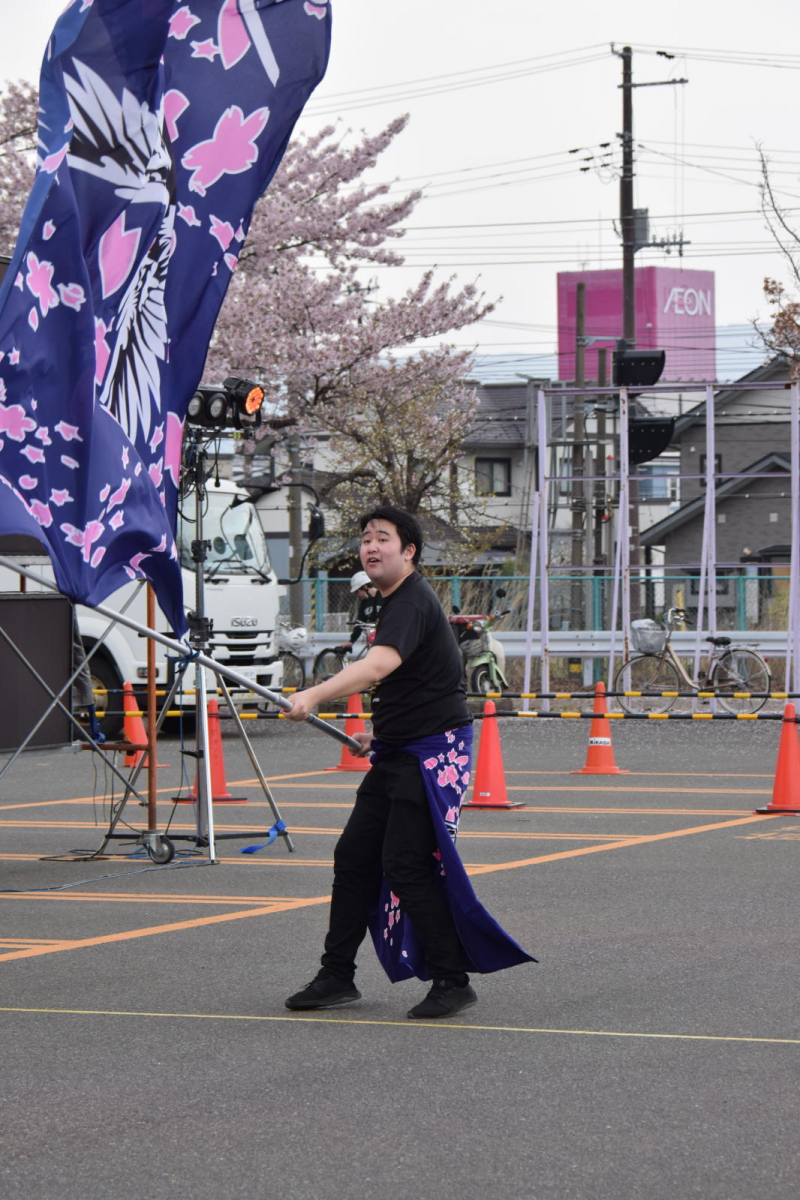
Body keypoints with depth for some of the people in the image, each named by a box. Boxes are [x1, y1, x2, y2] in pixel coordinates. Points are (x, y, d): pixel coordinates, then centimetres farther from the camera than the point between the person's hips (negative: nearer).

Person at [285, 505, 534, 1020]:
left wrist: (313, 696, -43)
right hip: (398, 755, 10)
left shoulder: (413, 602, -17)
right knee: (354, 856, 7)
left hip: (435, 753, -10)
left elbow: (379, 666, -35)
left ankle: (453, 980, -3)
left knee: (406, 866, -12)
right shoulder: (395, 602, 16)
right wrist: (383, 733, 26)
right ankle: (338, 976, 14)